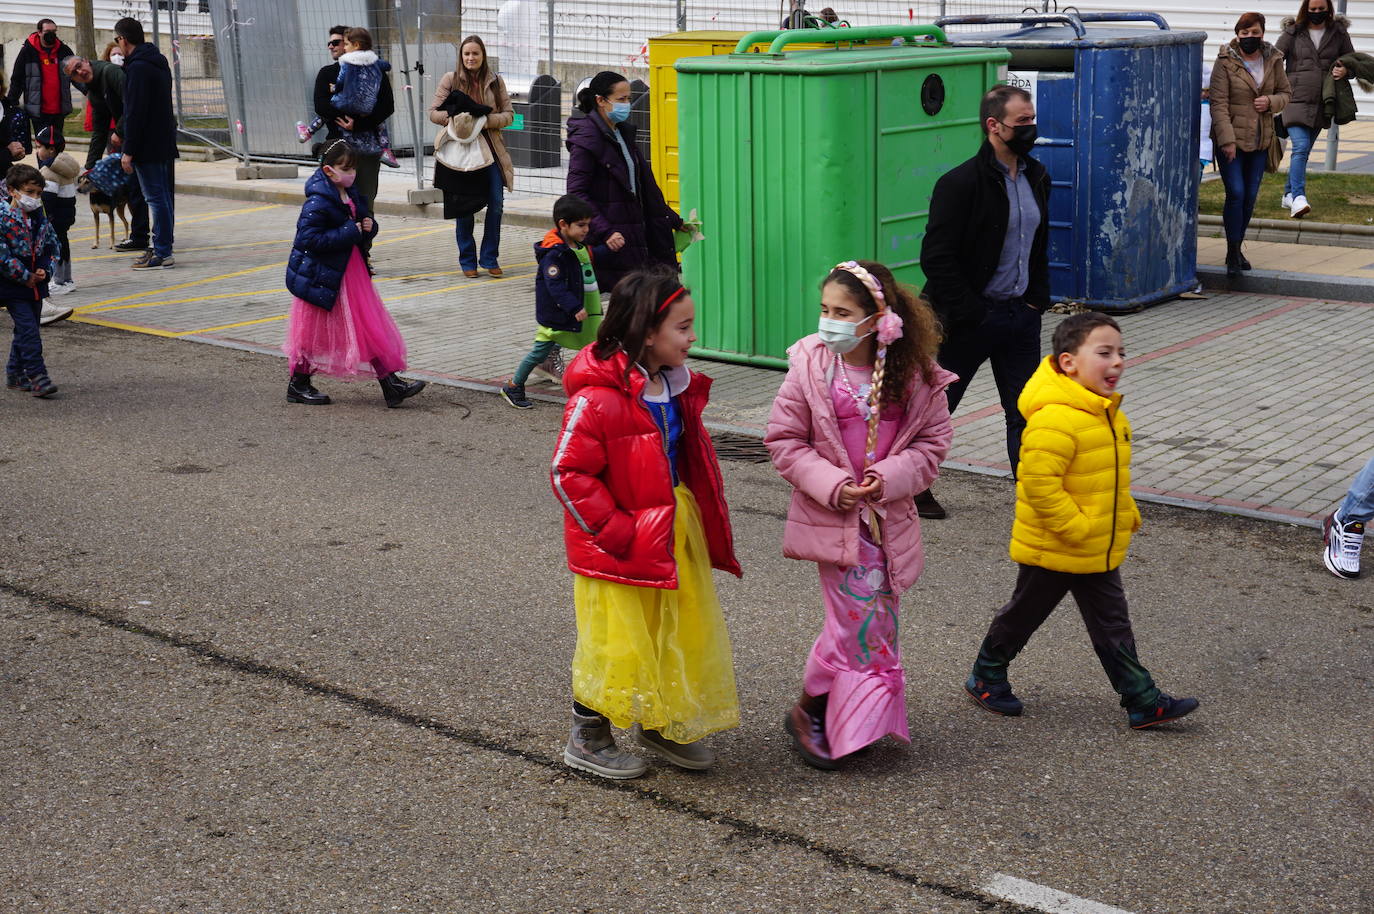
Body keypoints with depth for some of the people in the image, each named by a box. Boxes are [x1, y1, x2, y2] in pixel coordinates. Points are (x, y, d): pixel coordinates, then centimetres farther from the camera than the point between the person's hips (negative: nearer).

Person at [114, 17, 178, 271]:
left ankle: (162, 253, -4)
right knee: (164, 197, 13)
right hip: (165, 144, 10)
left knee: (156, 198, -6)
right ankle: (162, 247, 20)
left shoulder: (138, 68, -16)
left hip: (148, 145, -10)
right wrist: (121, 133, 28)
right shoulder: (159, 63, 15)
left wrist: (128, 151, -16)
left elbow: (135, 112, -19)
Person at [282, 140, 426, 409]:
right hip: (320, 276, -8)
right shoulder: (317, 203, -21)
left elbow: (362, 220, 20)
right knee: (311, 333, 6)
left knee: (370, 329, 5)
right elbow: (310, 239, -28)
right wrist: (350, 232, -25)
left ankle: (391, 383, 6)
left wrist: (369, 226, -5)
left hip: (350, 272, 8)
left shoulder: (352, 195, 6)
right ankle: (298, 385, 21)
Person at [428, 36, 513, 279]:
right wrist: (454, 118, -18)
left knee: (496, 204, -5)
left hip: (490, 148, 2)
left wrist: (486, 120, -13)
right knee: (464, 207, 3)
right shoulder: (450, 79, 3)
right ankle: (467, 261, 14)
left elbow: (508, 115, 5)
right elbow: (434, 113, 1)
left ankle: (489, 258, 7)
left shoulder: (496, 82, 8)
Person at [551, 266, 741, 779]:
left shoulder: (676, 388, 4)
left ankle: (660, 727, 36)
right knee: (615, 639, 4)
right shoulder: (598, 399, -23)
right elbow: (568, 474, -22)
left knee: (683, 633, 16)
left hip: (674, 532, 8)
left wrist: (702, 520, 11)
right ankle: (587, 738, 24)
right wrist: (615, 530, -20)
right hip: (619, 547, -8)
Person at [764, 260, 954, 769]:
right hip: (835, 516, -3)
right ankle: (808, 711, 15)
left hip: (890, 514, 3)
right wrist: (830, 485, -15)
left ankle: (849, 724, 28)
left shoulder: (915, 373, -4)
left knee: (875, 621, 10)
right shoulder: (810, 364, -8)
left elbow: (933, 440, 1)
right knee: (860, 620, -6)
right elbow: (783, 440, -4)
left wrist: (889, 477, -15)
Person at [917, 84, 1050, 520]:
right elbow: (936, 258, -18)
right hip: (972, 318, -6)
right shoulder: (961, 183, -16)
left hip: (1021, 315, 6)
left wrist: (1037, 299, 9)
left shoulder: (1037, 178, 8)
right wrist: (972, 314, -17)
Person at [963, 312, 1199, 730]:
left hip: (1100, 551, 8)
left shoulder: (1109, 413, 6)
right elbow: (1038, 483, -31)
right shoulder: (1054, 420, -27)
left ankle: (1142, 700, 15)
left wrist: (1127, 512, 12)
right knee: (1023, 615, 11)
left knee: (1112, 625, 11)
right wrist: (1075, 526, -26)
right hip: (1053, 550, -8)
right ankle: (986, 677, 31)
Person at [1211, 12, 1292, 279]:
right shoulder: (1225, 62, -9)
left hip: (1261, 140, 5)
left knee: (1251, 196, 8)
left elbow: (1286, 93, 15)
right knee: (1236, 193, -12)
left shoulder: (1273, 60, 5)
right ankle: (1233, 254, -4)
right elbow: (1218, 104, -12)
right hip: (1231, 140, -5)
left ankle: (1237, 249, 21)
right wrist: (1227, 141, -19)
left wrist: (1271, 102, -9)